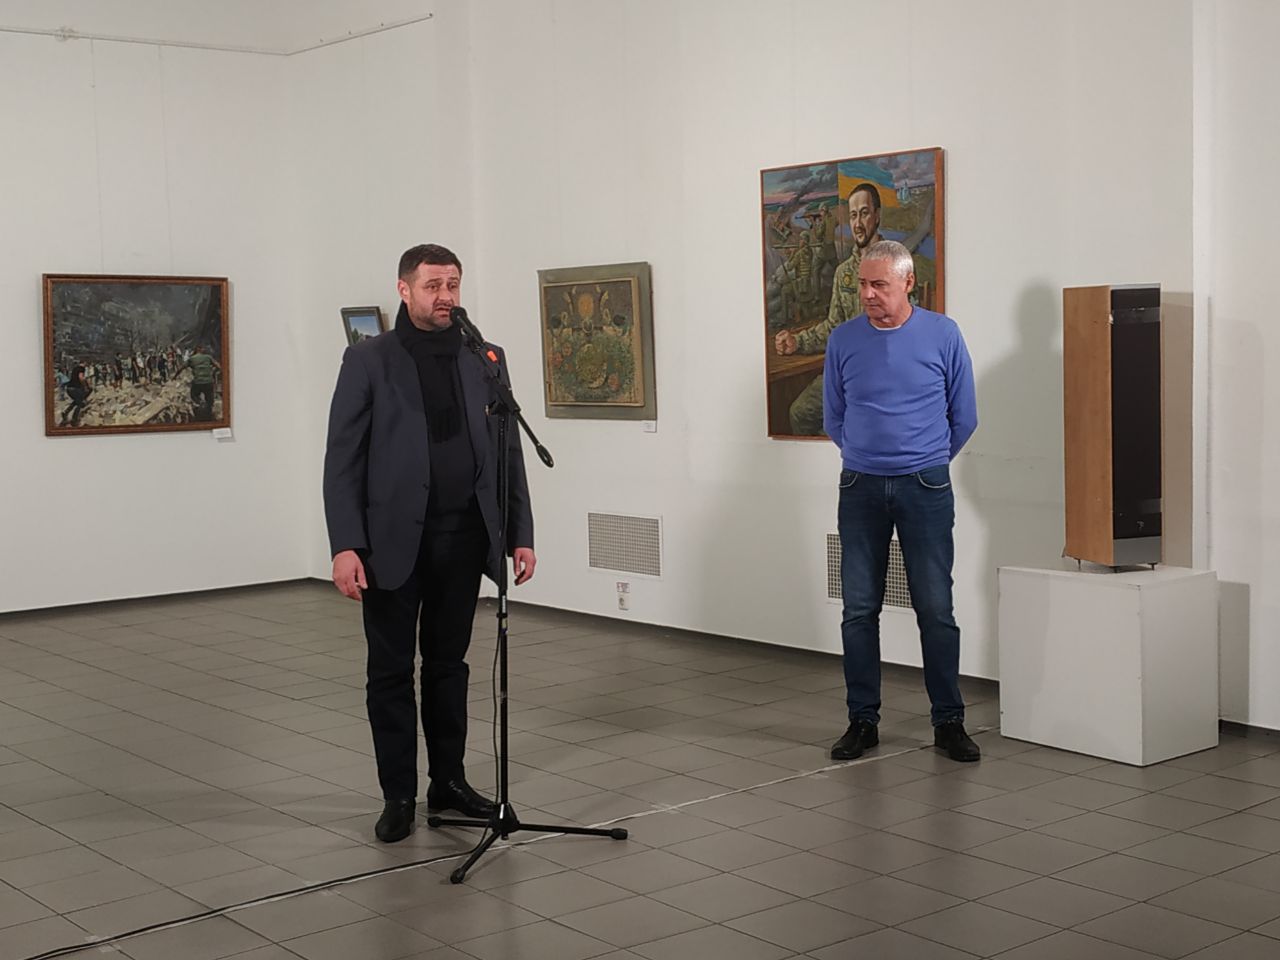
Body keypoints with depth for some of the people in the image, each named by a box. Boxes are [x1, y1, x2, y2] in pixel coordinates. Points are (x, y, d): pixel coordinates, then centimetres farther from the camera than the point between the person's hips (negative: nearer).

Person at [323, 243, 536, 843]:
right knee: (391, 671, 5)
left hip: (463, 539, 3)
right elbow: (342, 459, -6)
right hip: (393, 541, -3)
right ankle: (398, 795, 15)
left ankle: (449, 782, 24)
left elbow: (508, 453, 8)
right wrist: (345, 546, -14)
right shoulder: (368, 360, -3)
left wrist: (520, 535, 2)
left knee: (448, 664, 13)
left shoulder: (486, 359, 7)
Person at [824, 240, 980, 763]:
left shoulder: (943, 335, -2)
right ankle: (862, 720, 13)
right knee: (859, 610, 4)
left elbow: (963, 418, 7)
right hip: (860, 487, 2)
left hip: (925, 488, -2)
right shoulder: (844, 340, 3)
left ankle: (948, 721, 10)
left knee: (936, 610, 0)